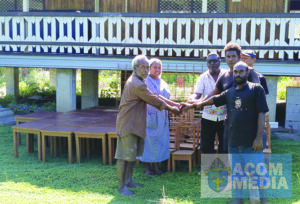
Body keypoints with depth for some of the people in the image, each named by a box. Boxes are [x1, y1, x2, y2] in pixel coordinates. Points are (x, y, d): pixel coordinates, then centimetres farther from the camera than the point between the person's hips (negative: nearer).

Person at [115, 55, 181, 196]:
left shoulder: (137, 81, 13)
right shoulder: (137, 84, -20)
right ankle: (122, 186, 2)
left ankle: (128, 180, 26)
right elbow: (154, 100, -14)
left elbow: (154, 96, 10)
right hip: (128, 124, -11)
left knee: (132, 154, 16)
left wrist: (174, 104, 4)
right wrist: (171, 109, -2)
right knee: (124, 156, -4)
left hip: (134, 124, 11)